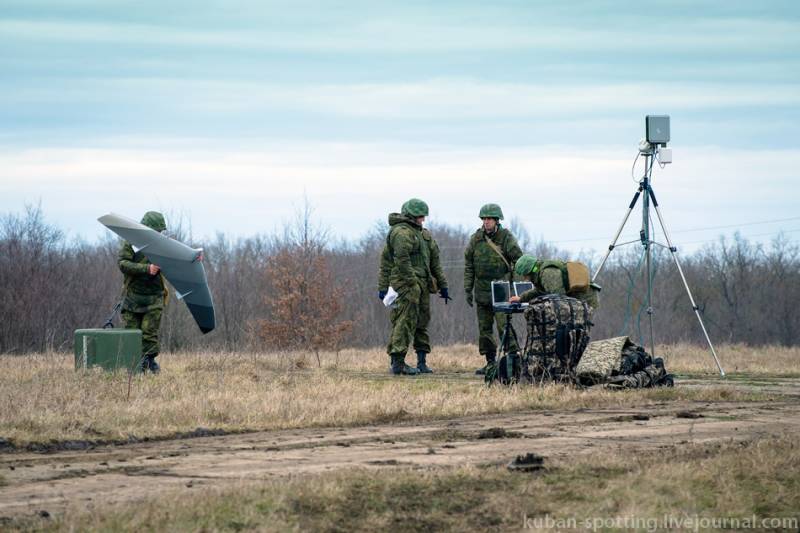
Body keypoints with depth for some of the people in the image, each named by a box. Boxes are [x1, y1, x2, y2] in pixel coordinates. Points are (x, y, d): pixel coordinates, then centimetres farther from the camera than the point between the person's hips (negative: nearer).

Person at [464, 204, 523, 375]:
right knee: (484, 328, 7)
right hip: (482, 292, 5)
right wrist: (468, 289, 7)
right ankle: (491, 362, 13)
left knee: (504, 325, -14)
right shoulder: (476, 239, 6)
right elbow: (468, 266, 11)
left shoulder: (506, 237, -5)